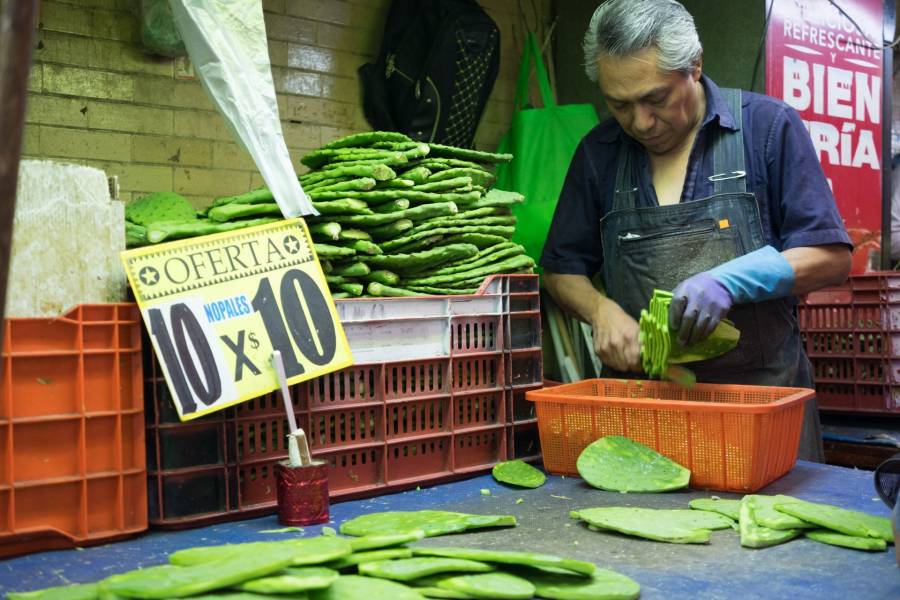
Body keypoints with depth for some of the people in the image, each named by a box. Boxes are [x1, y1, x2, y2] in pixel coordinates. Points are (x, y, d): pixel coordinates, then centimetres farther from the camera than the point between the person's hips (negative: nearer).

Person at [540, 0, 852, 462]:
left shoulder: (767, 125, -4)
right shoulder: (598, 152, 4)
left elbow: (831, 257, -5)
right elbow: (561, 269, 11)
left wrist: (730, 280, -22)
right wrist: (602, 311, -10)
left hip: (763, 394, -2)